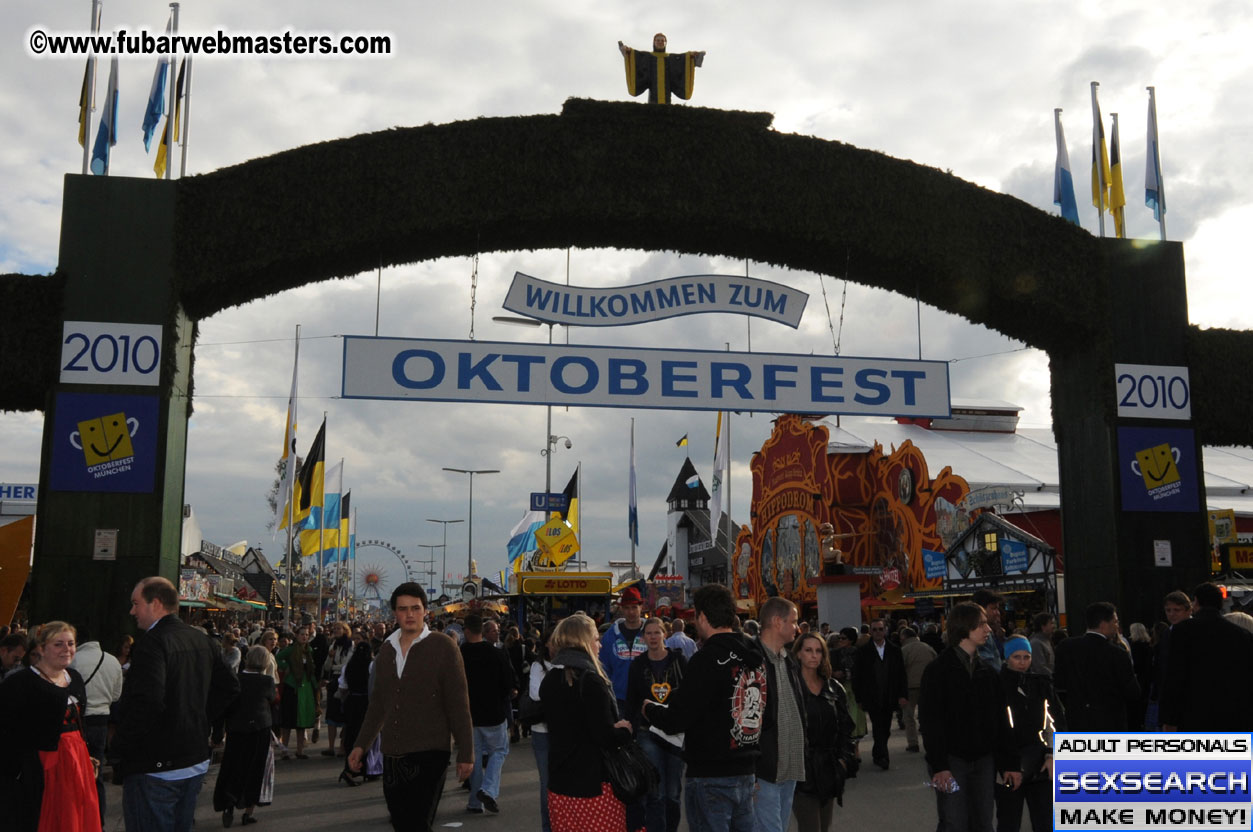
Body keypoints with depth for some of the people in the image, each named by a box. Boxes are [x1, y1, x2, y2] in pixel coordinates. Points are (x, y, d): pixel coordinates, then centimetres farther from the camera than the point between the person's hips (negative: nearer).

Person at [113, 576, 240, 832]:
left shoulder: (153, 643, -19)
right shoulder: (203, 641, 7)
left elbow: (146, 703, -30)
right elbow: (230, 686, 14)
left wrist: (119, 747, -16)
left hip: (155, 769, -8)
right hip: (195, 763, 8)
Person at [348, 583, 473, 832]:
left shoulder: (443, 648, -6)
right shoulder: (386, 649, 10)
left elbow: (458, 705, -6)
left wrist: (465, 754, -8)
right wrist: (361, 745, 14)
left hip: (429, 755, -5)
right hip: (392, 756, 6)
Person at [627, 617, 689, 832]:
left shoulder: (679, 660, 2)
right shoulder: (638, 665, 4)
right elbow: (631, 701, 8)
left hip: (676, 732, 0)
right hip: (648, 733, 0)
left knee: (673, 793, 7)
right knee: (655, 793, -7)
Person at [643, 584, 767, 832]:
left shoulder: (708, 658, -18)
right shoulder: (757, 656, 6)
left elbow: (677, 720, -20)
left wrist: (649, 709, 1)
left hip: (710, 776, -8)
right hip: (747, 773, 8)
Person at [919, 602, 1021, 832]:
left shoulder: (988, 672, 12)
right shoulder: (938, 670, -5)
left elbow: (1001, 720, 12)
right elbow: (930, 721, -9)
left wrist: (1010, 763, 7)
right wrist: (938, 765, -16)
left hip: (984, 759, 5)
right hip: (952, 760, -5)